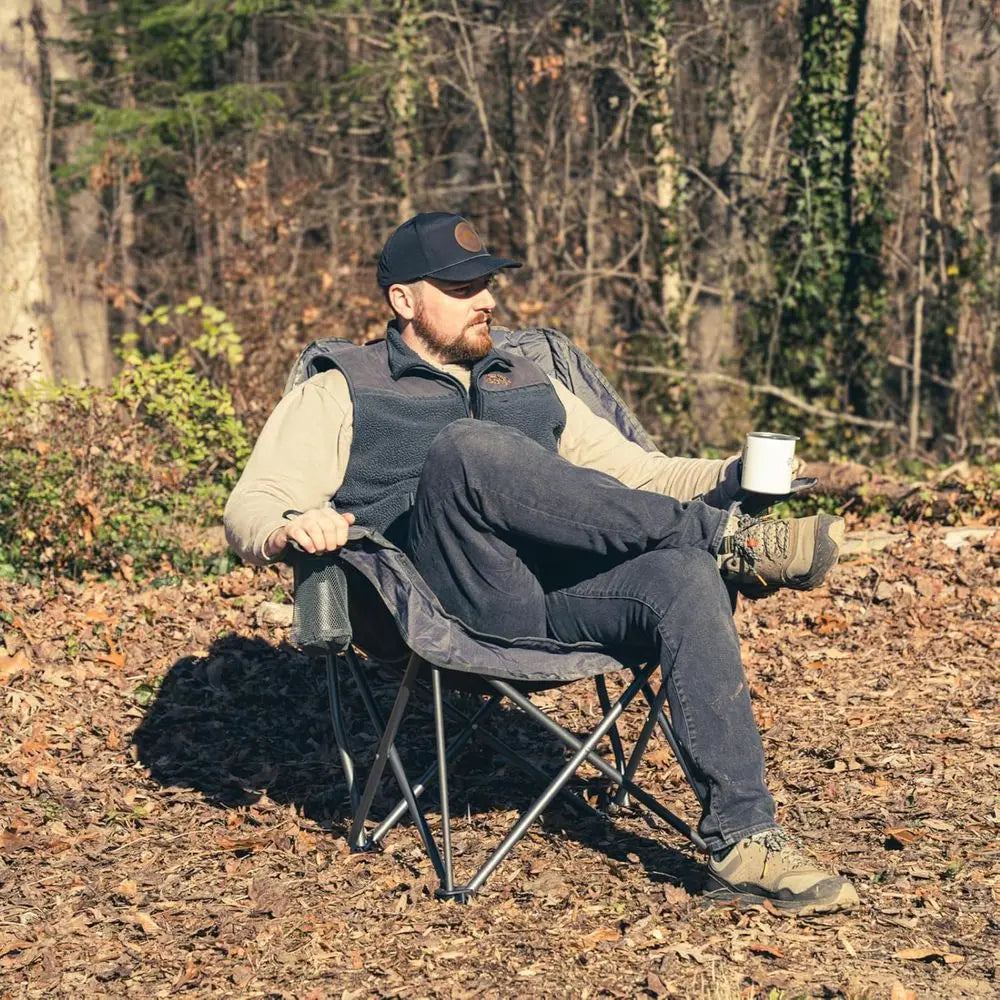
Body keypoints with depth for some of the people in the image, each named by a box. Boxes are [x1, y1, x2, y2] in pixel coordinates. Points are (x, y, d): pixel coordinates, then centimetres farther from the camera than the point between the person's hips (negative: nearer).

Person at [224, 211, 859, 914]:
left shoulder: (531, 387, 32)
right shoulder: (341, 395, 18)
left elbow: (637, 473, 28)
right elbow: (248, 513, 7)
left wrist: (737, 476, 7)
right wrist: (289, 528, -19)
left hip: (566, 590, 4)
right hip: (455, 599, -4)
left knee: (683, 575, -28)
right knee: (468, 448, -33)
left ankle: (744, 843, -33)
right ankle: (728, 539, -26)